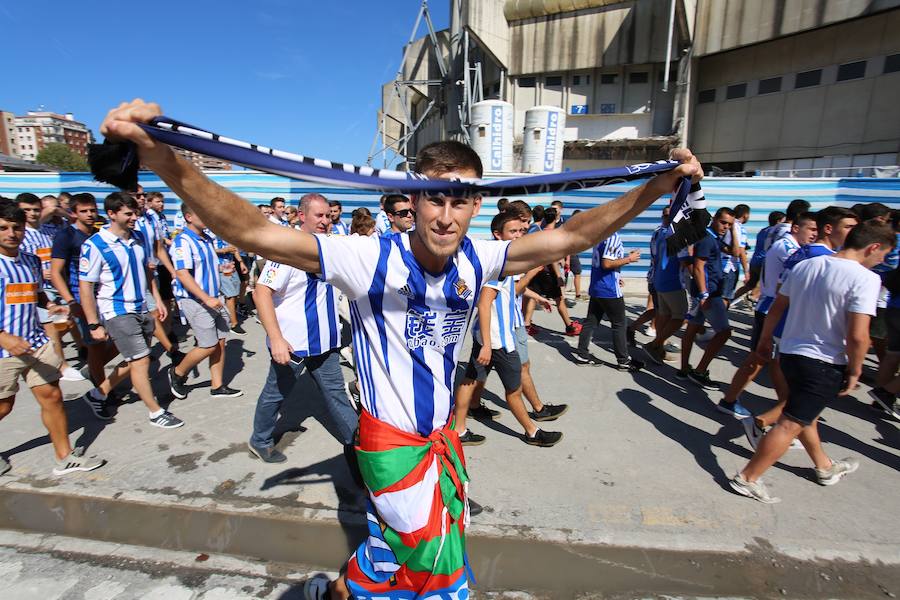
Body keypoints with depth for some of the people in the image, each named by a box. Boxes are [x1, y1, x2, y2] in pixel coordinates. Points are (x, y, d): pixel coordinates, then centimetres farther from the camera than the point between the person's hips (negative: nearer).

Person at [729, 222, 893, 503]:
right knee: (791, 425, -1)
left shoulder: (805, 266, 4)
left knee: (807, 415, 25)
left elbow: (776, 309, 10)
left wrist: (765, 340, 21)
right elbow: (857, 336, -23)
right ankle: (747, 478, 3)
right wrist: (854, 371, -8)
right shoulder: (865, 278, -16)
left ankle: (825, 467, 48)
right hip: (825, 364, -8)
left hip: (790, 353, 8)